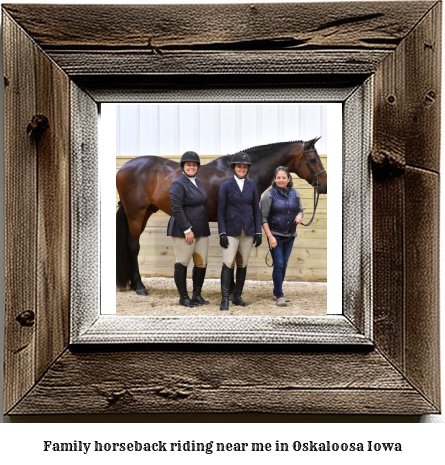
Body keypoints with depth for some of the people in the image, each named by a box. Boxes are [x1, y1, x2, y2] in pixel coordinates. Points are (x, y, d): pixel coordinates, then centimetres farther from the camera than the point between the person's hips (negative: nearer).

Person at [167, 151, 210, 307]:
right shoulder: (178, 184, -11)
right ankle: (183, 297, 12)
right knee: (182, 264, 1)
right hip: (184, 230, -8)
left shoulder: (199, 182, 13)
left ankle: (197, 295, 20)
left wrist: (205, 226, 15)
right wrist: (187, 230, -18)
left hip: (201, 229, 8)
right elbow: (176, 209, -16)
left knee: (201, 263, 8)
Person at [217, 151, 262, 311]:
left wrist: (258, 232, 2)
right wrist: (222, 233, -10)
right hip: (231, 230, -3)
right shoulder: (226, 185, -2)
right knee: (228, 264, -8)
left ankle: (237, 297, 18)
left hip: (248, 230, 3)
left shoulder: (252, 186, 6)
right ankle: (224, 299, -4)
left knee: (243, 265, 8)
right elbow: (221, 211, -4)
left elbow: (256, 209, 8)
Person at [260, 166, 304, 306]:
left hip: (290, 236, 5)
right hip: (275, 235, -5)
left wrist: (299, 216, -8)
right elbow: (263, 218, -10)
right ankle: (279, 295, 4)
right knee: (278, 264, -7)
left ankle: (276, 293, 24)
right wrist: (270, 236, -16)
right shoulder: (269, 195, -9)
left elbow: (300, 210, 17)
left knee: (284, 265, 11)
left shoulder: (295, 194, 5)